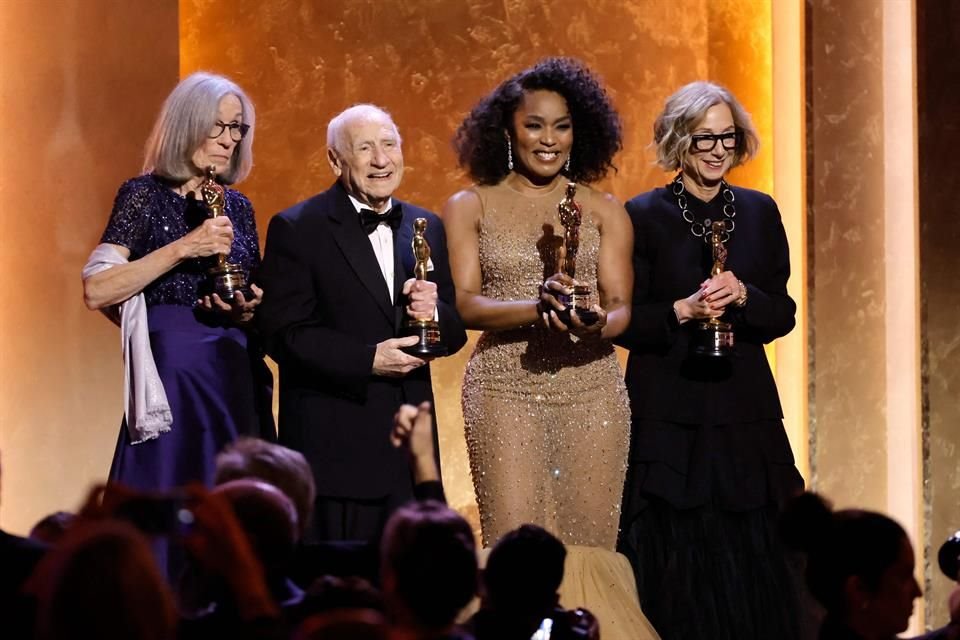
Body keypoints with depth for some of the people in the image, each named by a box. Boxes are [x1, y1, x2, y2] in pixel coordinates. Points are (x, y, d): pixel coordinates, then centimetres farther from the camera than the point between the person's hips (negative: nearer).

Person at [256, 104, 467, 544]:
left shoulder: (426, 227, 14)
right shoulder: (296, 229, -4)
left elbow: (454, 333, 15)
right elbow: (282, 333, -11)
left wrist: (434, 313, -9)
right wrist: (368, 360, -19)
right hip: (333, 442, -5)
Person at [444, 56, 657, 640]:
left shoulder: (603, 211, 11)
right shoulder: (470, 207, 9)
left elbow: (621, 305, 3)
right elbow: (466, 303, -2)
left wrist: (600, 324, -21)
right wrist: (539, 308, -20)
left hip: (592, 389, 1)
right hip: (505, 389, -1)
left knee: (590, 549, -2)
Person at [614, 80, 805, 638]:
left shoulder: (759, 212, 9)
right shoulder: (644, 216, -2)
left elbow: (783, 315, 7)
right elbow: (624, 321, -2)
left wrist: (742, 297, -12)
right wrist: (683, 310, -17)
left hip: (745, 412, 3)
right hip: (669, 417, -3)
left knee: (752, 566, 2)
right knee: (679, 569, -2)